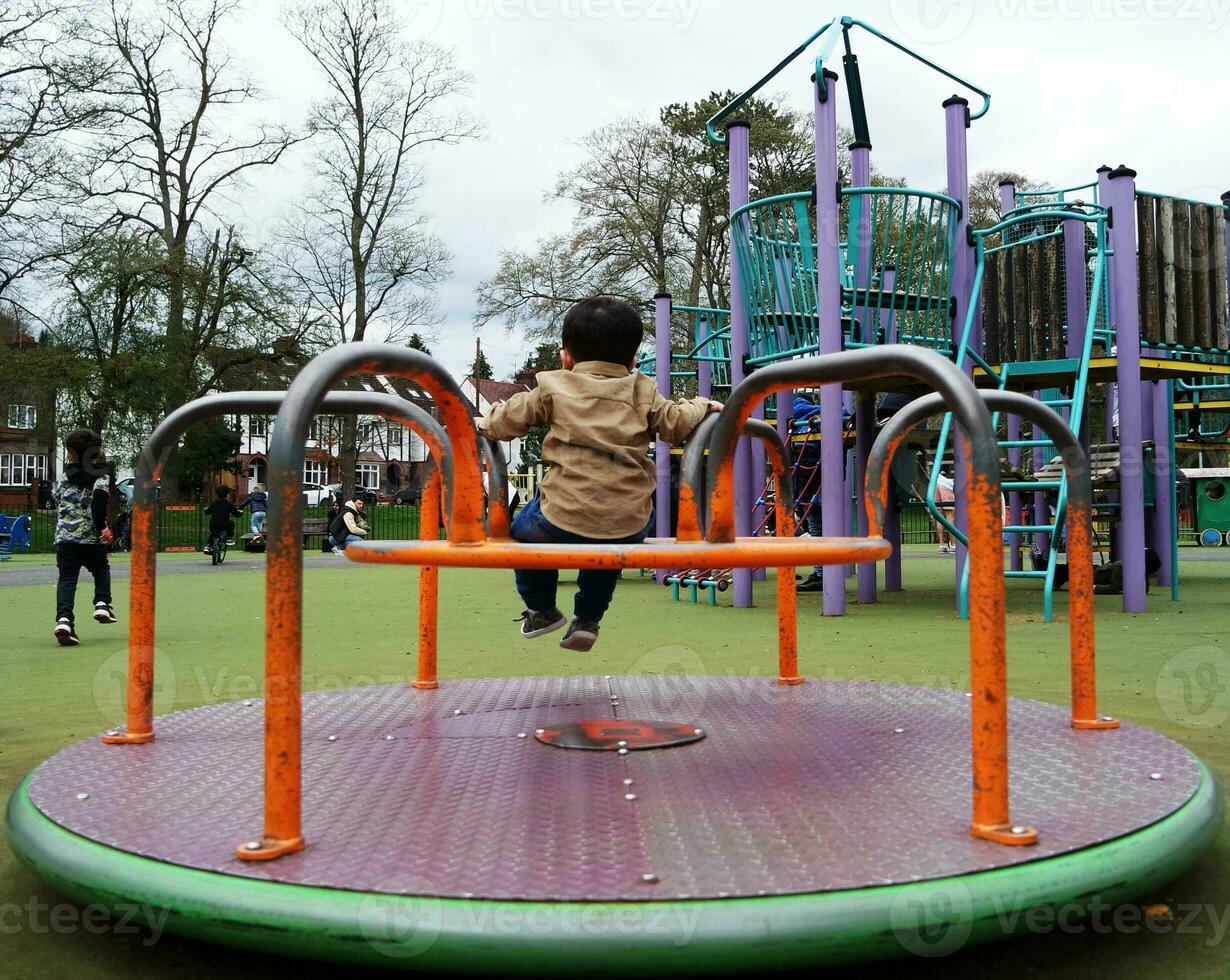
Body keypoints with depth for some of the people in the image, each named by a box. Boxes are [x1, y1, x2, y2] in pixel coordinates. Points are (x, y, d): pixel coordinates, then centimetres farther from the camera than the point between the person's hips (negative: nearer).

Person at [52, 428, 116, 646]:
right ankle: (102, 604, 5)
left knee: (66, 579, -3)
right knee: (101, 570, 23)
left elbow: (55, 498, 24)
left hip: (64, 537, 2)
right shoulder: (101, 475, 0)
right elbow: (100, 495, -20)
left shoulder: (65, 477, 12)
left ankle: (63, 619, -22)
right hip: (91, 538, -2)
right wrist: (101, 526, -17)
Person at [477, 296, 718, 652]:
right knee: (608, 545, 38)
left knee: (523, 527, 30)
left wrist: (484, 423, 33)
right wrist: (702, 406, 34)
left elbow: (506, 420, 11)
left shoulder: (553, 387, 9)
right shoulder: (642, 392, 12)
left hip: (565, 519, -2)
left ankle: (541, 610, 35)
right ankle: (587, 619, 38)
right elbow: (676, 423, 13)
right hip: (630, 526, 3)